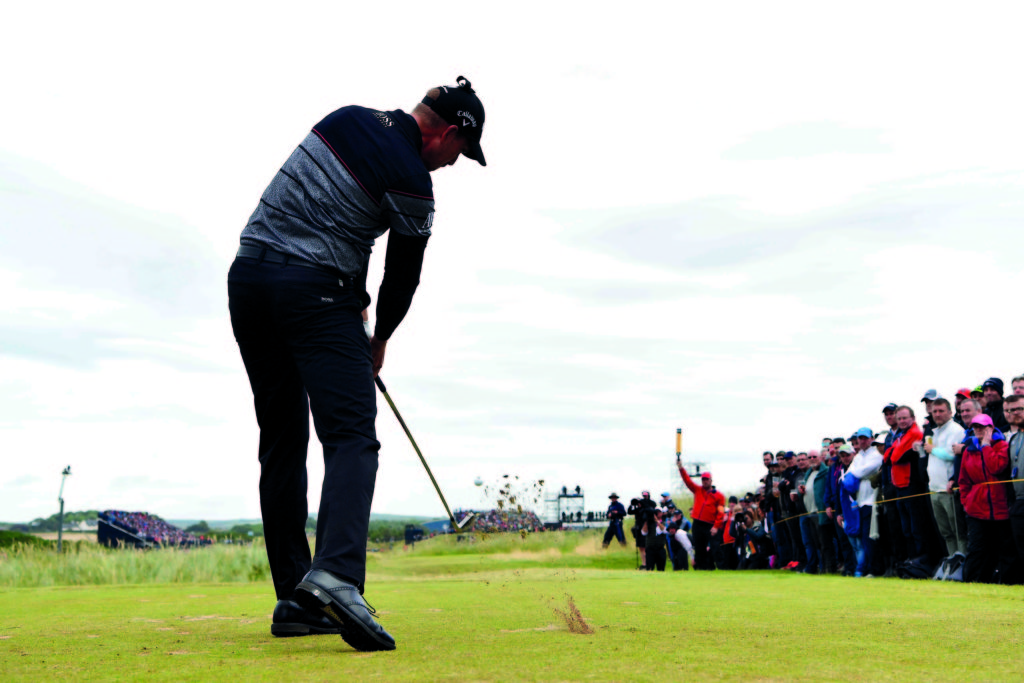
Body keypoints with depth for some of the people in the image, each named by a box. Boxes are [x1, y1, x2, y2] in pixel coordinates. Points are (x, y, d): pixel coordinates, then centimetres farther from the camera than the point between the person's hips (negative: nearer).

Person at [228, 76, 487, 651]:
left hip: (248, 276, 8)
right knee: (353, 437, -11)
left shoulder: (349, 118, 15)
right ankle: (336, 574, -33)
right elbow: (405, 274, 2)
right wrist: (378, 341, 20)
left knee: (282, 441, 12)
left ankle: (292, 595, 14)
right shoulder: (412, 180, -7)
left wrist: (353, 295, 22)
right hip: (315, 289, -8)